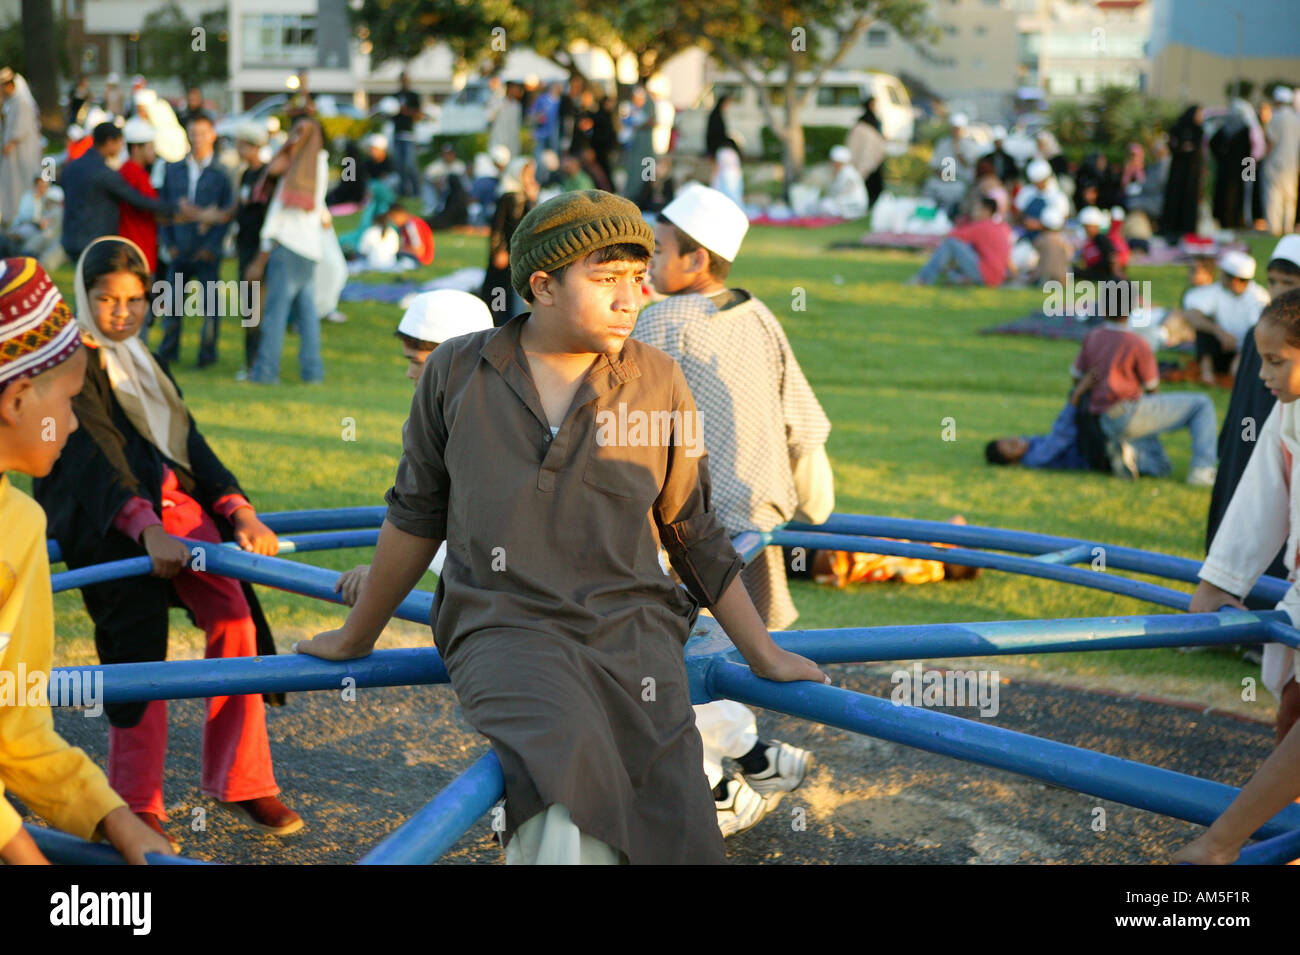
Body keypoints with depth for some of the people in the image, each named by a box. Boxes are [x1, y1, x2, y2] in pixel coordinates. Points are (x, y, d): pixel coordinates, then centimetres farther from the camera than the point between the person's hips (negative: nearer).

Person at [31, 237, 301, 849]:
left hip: (174, 501, 6)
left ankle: (238, 782, -3)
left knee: (234, 619, -11)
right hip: (107, 520, -6)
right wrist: (146, 528, -29)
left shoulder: (141, 362, 22)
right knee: (139, 646, -13)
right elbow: (95, 454, -15)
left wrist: (239, 512, 0)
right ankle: (138, 807, -1)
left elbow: (188, 441, 15)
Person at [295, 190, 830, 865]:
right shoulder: (457, 373, 5)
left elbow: (695, 536, 16)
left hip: (632, 631, 2)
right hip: (503, 627, -2)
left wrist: (764, 657, 16)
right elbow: (416, 517, 17)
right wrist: (357, 637, 24)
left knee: (677, 839, -17)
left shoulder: (658, 384, 7)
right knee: (570, 756, -36)